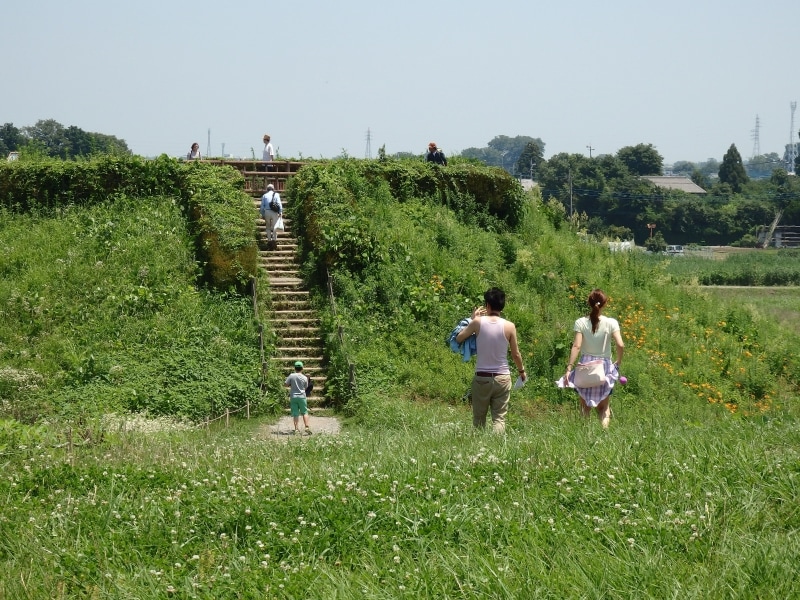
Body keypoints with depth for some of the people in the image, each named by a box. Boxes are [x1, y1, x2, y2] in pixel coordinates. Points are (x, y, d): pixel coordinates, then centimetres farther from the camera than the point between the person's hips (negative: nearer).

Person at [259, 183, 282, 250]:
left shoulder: (264, 195, 12)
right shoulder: (276, 194, 6)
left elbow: (262, 206, 10)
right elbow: (279, 204, -4)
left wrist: (262, 214, 14)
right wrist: (280, 212, -5)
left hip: (267, 212, 2)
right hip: (274, 212, -2)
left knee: (268, 227, 12)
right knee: (274, 227, 2)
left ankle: (269, 240, 7)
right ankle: (274, 239, -7)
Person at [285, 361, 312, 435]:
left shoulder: (291, 376, -6)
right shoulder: (304, 378, -4)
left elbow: (285, 384, -3)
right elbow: (306, 387, 7)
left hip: (293, 396, 0)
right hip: (302, 396, 0)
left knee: (295, 414, 3)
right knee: (304, 412, 9)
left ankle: (297, 429, 0)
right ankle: (307, 428, 0)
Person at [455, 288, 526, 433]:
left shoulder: (478, 322, -7)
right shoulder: (509, 326, -5)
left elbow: (458, 338, 5)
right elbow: (516, 354, 3)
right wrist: (521, 371, 21)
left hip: (481, 377, 0)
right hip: (502, 377, 0)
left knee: (479, 418, 11)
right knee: (499, 418, 1)